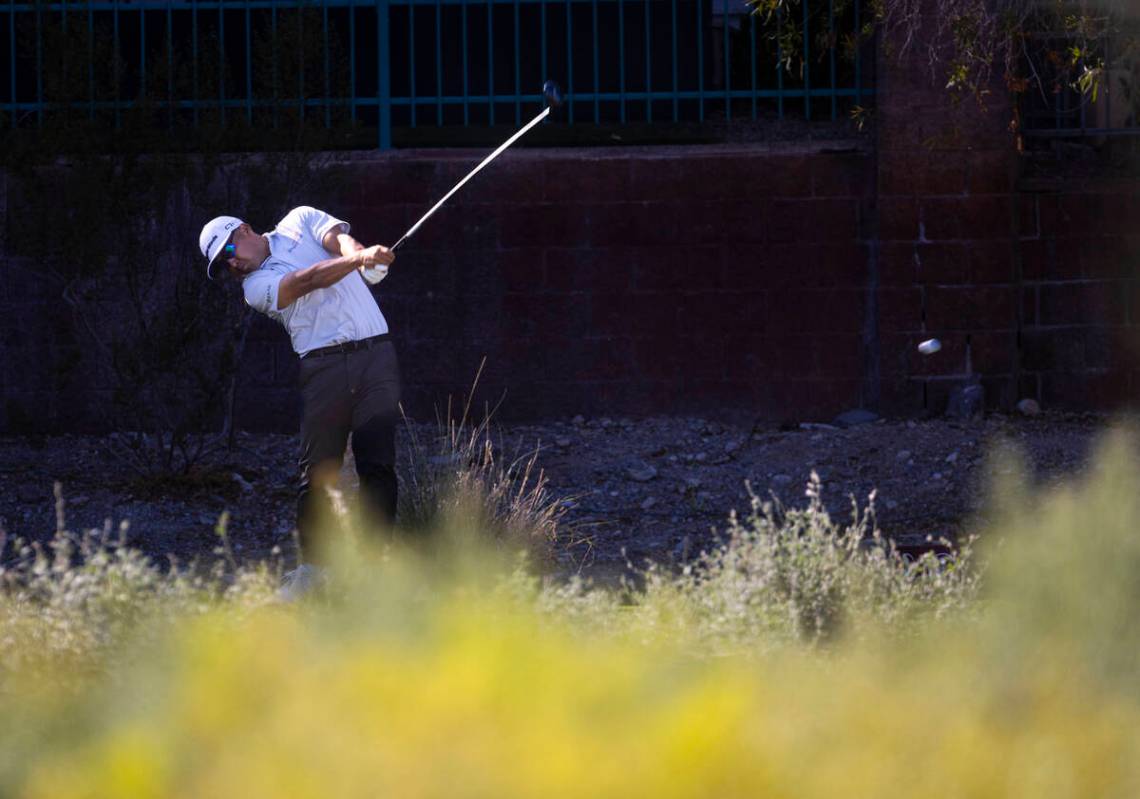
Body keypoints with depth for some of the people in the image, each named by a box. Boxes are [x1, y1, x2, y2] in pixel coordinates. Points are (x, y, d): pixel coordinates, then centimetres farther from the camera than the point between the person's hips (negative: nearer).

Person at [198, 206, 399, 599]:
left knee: (378, 465, -8)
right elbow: (308, 280, -13)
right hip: (323, 367, -1)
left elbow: (340, 240, -3)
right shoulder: (256, 286, 4)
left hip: (374, 355, 1)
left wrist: (359, 254, -28)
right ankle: (312, 564, 4)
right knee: (317, 471, -7)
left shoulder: (300, 221, 16)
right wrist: (358, 260, -29)